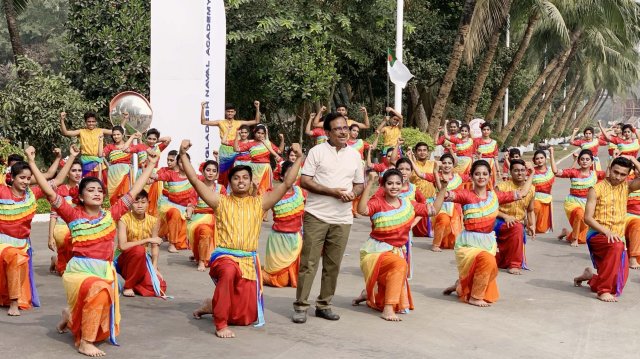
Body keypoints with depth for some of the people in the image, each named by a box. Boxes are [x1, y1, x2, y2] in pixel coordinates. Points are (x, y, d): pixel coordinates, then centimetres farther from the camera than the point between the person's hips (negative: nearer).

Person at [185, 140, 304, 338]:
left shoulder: (260, 203, 8)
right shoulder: (221, 201, 5)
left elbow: (287, 184, 1)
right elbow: (195, 181, -3)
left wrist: (298, 158, -7)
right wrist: (183, 155, -11)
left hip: (249, 260, 3)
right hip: (224, 256, -3)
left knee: (246, 316, 3)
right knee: (229, 271, -42)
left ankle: (213, 306, 35)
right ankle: (221, 324, -31)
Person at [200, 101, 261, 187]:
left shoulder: (239, 123, 8)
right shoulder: (220, 122, 5)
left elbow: (256, 121, 7)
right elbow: (203, 122, 2)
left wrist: (257, 108, -2)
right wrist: (203, 109, -8)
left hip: (235, 151, 1)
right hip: (224, 151, -1)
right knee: (223, 175, 1)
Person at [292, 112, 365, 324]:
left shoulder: (355, 155, 11)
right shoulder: (317, 151, -2)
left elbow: (360, 184, 18)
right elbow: (304, 181, -7)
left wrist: (353, 193, -6)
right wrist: (332, 191, -16)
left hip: (342, 218, 4)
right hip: (317, 215, -4)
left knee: (333, 264, 8)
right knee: (309, 262, -2)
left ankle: (324, 305, 19)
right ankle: (300, 306, 5)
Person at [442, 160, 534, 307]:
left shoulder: (494, 196, 3)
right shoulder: (466, 195, -9)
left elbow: (521, 193, 11)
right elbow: (445, 195, -25)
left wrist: (531, 175, 13)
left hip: (489, 243, 5)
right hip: (469, 244, -5)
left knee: (490, 295, 11)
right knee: (488, 260, -40)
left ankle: (461, 285, 42)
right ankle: (475, 297, -17)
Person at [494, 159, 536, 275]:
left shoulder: (531, 189, 1)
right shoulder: (502, 187, -14)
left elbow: (530, 211, 13)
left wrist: (532, 225, -3)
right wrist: (505, 216, -26)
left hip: (519, 228, 5)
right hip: (500, 223, -5)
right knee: (517, 227, -38)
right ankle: (514, 265, -26)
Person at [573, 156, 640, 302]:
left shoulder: (626, 187, 6)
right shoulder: (597, 189, -6)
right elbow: (588, 218, -11)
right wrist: (606, 231, -23)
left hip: (617, 239, 5)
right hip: (597, 236, -5)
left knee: (617, 288, 3)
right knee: (616, 246, -41)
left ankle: (590, 276, 36)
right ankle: (604, 290, -31)